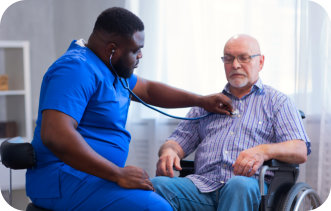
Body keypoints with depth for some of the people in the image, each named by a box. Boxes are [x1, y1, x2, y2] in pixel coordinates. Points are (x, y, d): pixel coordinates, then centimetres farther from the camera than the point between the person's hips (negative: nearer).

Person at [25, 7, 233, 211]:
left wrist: (200, 100, 23)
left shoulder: (111, 68, 15)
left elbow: (148, 90, 31)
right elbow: (55, 135, -30)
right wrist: (119, 174, -26)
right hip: (65, 180, -11)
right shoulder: (76, 69, -18)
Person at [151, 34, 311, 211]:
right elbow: (179, 140, 25)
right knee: (157, 186, -29)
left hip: (250, 185, -2)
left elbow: (300, 151, 4)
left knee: (239, 186, -40)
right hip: (202, 184, 3)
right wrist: (168, 151, -2)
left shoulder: (277, 101, 18)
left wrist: (264, 151, -17)